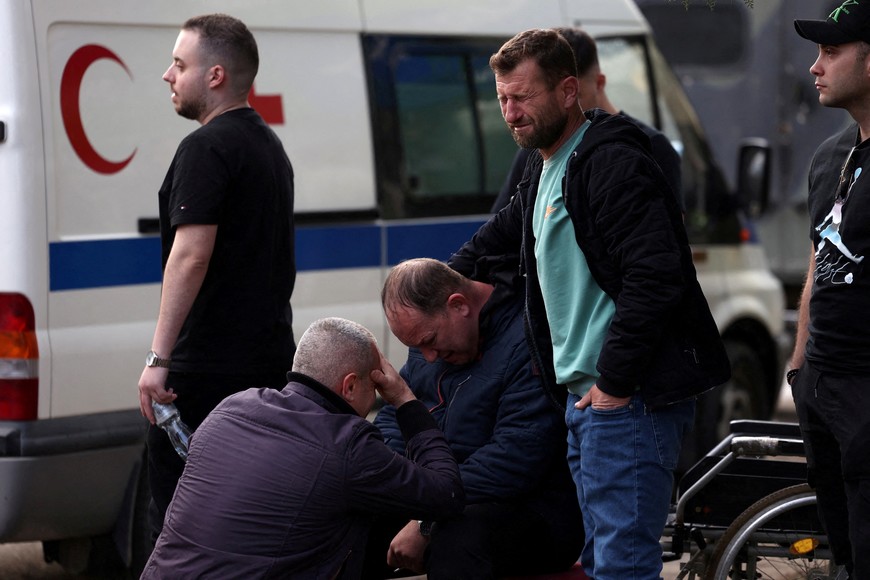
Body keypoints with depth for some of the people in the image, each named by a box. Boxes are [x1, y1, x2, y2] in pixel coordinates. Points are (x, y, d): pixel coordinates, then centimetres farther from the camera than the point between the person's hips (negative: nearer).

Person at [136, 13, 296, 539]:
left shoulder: (206, 149, -13)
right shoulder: (269, 146, 18)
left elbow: (192, 254, -23)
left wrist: (159, 358, -24)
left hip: (208, 367, -9)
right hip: (270, 356, 10)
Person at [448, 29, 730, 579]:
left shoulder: (612, 163, -15)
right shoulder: (543, 172, 17)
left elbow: (654, 279, -24)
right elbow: (496, 241, 38)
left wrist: (614, 383, -21)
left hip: (632, 397, -11)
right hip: (585, 397, 11)